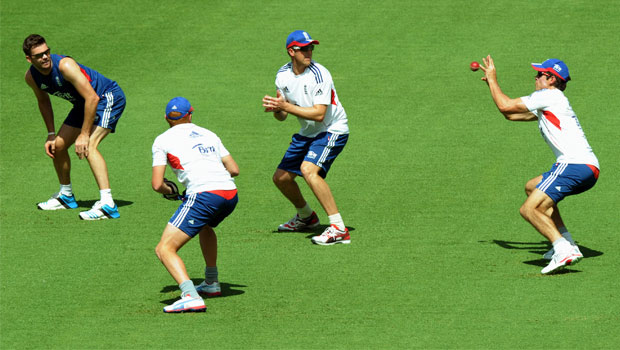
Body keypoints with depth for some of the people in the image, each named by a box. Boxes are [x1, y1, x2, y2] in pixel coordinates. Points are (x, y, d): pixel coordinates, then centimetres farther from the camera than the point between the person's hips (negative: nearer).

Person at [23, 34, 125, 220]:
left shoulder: (65, 66, -32)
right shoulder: (31, 77, -8)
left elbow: (92, 98, -32)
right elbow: (43, 101, 14)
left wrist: (84, 135, -30)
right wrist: (51, 134, 8)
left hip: (108, 98, -9)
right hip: (83, 104, 9)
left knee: (88, 146, -28)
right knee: (58, 146, 12)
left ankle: (108, 205, -37)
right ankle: (66, 196, 36)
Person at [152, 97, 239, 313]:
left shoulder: (163, 140, 10)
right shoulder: (208, 134, 23)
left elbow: (157, 184, 3)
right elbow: (234, 169, 21)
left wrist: (169, 190, 25)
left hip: (203, 196, -6)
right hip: (230, 193, 6)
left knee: (165, 249, -5)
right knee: (205, 226, 39)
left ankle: (191, 296, -27)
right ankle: (211, 284, 44)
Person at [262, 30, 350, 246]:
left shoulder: (319, 74, -22)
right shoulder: (283, 75, 0)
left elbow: (319, 114, -29)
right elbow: (282, 117, 4)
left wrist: (285, 106, -30)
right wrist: (276, 108, -19)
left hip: (332, 130, -8)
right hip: (307, 133, 8)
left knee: (308, 169, -31)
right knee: (281, 177, 12)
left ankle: (339, 229, -31)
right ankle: (306, 217, 41)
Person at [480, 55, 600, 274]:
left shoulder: (550, 95, -1)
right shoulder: (545, 106, 28)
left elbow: (505, 106, -3)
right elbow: (510, 114, 35)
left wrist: (492, 79, 11)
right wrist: (492, 83, 34)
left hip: (575, 165, -10)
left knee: (529, 210, -15)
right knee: (531, 188, 29)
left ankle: (564, 250, -32)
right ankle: (566, 241, 16)